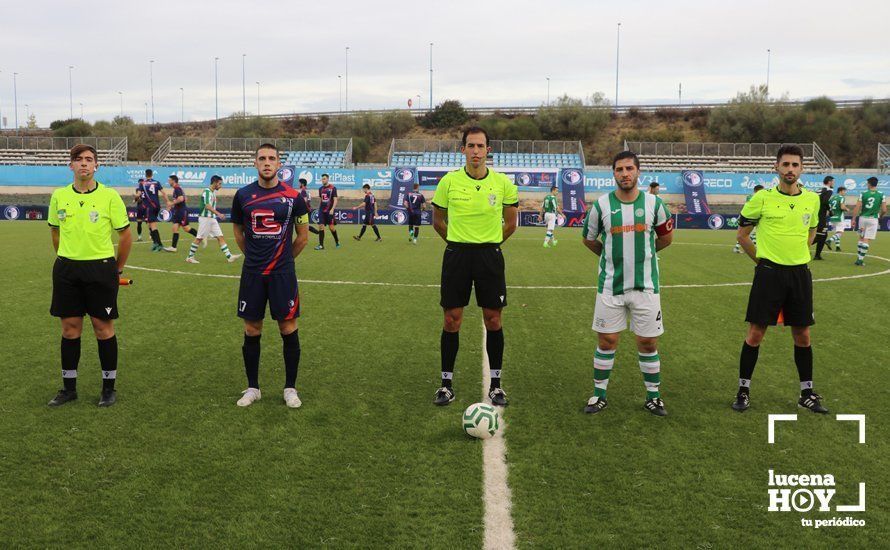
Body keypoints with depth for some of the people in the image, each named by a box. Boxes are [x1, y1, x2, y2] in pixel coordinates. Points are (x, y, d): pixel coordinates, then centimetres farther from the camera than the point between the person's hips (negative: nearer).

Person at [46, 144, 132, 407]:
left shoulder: (110, 196, -5)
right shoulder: (59, 196, 4)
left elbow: (125, 234, 2)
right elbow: (55, 232, 17)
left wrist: (117, 268, 5)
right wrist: (68, 261, 15)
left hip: (101, 268, -3)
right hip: (67, 269, 3)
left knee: (103, 327, 2)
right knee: (69, 328, 8)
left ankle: (109, 387, 14)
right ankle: (69, 387, 20)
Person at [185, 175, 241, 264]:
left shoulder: (213, 192, 14)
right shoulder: (207, 191, -14)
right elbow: (207, 206, -26)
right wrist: (218, 214, -34)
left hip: (212, 218, 9)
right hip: (205, 218, -9)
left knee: (220, 237, 2)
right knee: (199, 238, -1)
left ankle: (229, 257, -2)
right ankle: (190, 257, 10)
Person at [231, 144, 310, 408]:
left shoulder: (293, 196, -4)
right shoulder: (243, 195, 1)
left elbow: (303, 237, 6)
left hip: (282, 274, -1)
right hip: (252, 274, 2)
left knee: (288, 330, 2)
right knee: (251, 331, 7)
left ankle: (290, 388, 16)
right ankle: (252, 387, 22)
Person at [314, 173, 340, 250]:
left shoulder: (333, 188, -6)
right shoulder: (320, 188, 11)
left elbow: (335, 200, -9)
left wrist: (332, 209, -19)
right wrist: (319, 209, 16)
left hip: (330, 211, -5)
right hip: (322, 210, 5)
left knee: (331, 227, -1)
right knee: (321, 226, -3)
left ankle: (337, 241, 21)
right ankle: (321, 245, -1)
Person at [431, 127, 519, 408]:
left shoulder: (503, 183, -1)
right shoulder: (449, 181, -3)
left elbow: (510, 223, 11)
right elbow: (438, 221, 10)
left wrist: (490, 243, 12)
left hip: (490, 255, 1)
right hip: (456, 255, 0)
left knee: (493, 320, 4)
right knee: (452, 320, 2)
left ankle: (495, 384, 17)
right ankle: (446, 383, 14)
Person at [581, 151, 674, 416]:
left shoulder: (654, 203, -2)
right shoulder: (601, 204, -4)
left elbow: (666, 237, 14)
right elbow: (589, 239, 12)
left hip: (645, 285, 0)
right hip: (610, 285, 0)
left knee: (648, 343, 7)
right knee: (606, 341, 6)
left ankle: (653, 396, 22)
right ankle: (599, 395, 20)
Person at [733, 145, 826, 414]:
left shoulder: (812, 199, 4)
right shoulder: (762, 198, -6)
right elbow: (742, 235, 3)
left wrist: (797, 255, 14)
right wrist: (762, 260, 4)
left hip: (800, 273, 3)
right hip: (769, 273, -3)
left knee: (802, 336, 10)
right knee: (755, 334, 0)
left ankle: (807, 393, 23)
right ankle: (743, 390, 12)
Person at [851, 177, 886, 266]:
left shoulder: (863, 194, -2)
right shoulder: (881, 195, -2)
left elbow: (857, 208, -7)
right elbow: (884, 210, -2)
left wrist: (853, 219, -1)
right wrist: (879, 215, 19)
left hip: (863, 218, 1)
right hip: (873, 219, -1)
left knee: (861, 239, 15)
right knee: (866, 240, 0)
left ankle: (858, 258, 16)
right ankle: (860, 260, -2)